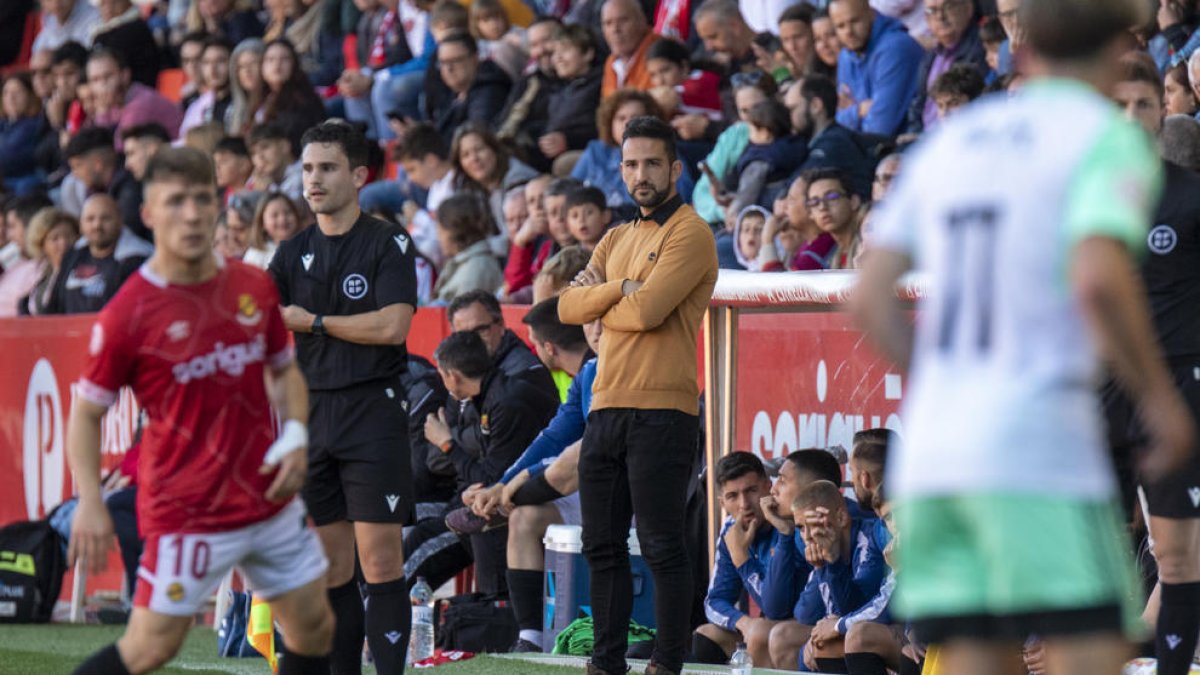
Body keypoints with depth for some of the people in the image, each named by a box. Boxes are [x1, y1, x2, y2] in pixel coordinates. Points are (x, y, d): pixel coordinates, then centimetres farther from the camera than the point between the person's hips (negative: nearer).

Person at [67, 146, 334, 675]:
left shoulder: (254, 288, 2)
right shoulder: (129, 314, -13)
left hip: (270, 499, 6)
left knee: (315, 629, 8)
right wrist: (89, 503, -17)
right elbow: (87, 412, -6)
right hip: (187, 512, -6)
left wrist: (295, 436, 0)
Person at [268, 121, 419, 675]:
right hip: (311, 414, 5)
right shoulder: (294, 252, 13)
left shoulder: (389, 244, -3)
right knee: (331, 566, 6)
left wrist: (313, 322, -7)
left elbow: (393, 325, -14)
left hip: (373, 413, -5)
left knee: (380, 561, -9)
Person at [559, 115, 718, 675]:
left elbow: (646, 311, -17)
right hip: (606, 408, 8)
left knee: (661, 548, -6)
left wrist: (598, 302, 1)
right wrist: (620, 288, -8)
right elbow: (568, 307, 8)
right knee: (602, 546, 9)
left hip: (661, 412, -8)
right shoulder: (616, 240, 20)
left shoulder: (690, 233, -5)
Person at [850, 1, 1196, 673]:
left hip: (931, 451, 6)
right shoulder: (1108, 138, -2)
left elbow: (870, 298, 13)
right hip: (1039, 445, -6)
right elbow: (1098, 281, -18)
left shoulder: (949, 144, 18)